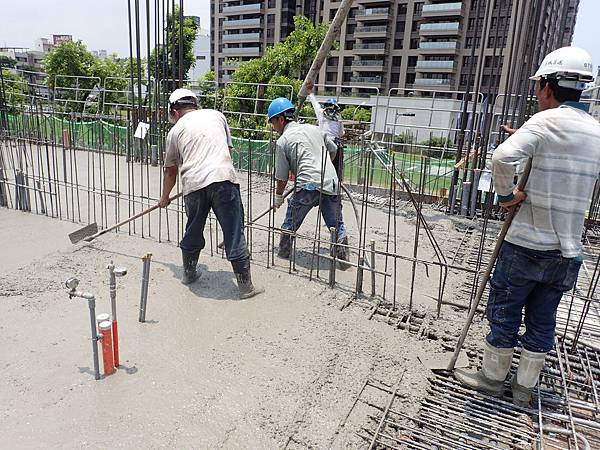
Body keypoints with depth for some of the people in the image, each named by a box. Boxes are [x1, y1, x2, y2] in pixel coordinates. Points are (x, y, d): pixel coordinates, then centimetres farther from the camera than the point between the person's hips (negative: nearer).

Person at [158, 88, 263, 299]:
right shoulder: (216, 115, 21)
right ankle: (245, 285, 5)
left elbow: (170, 171, 27)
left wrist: (165, 198, 42)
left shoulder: (176, 130, 20)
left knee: (193, 231, 22)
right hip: (224, 178, -1)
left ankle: (188, 273, 39)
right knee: (234, 233, 2)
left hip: (193, 183, 1)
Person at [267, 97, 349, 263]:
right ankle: (343, 255, 15)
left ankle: (284, 251, 27)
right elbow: (333, 149, 27)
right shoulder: (314, 129, 16)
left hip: (307, 185, -4)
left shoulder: (283, 141, 3)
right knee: (335, 224, 15)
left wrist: (278, 198, 19)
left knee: (291, 221, 16)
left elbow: (282, 177, 5)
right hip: (331, 183, 4)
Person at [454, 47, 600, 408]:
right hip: (567, 251, 7)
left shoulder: (547, 121, -14)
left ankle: (492, 376, 25)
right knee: (543, 320, 15)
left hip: (527, 245, -6)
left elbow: (504, 156, -32)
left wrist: (507, 193, -15)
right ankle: (525, 387, 27)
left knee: (504, 310, 10)